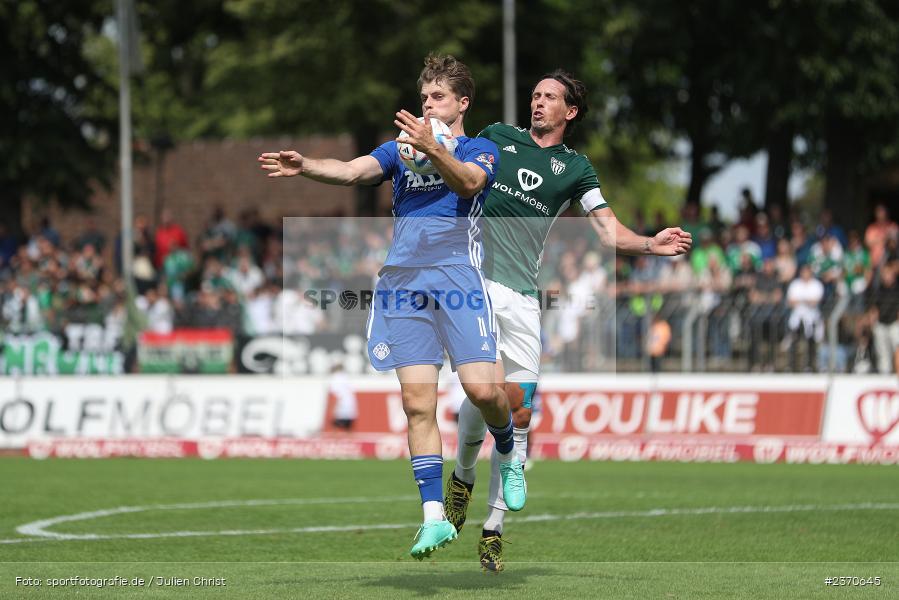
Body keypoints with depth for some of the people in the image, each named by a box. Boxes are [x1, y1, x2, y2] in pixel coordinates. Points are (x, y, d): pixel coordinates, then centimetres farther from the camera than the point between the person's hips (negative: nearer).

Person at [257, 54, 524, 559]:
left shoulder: (482, 151, 11)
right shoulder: (400, 150, 21)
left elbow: (469, 180, -13)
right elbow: (352, 171, 4)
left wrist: (432, 149, -32)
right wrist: (305, 167, -16)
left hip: (457, 273, -3)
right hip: (403, 282, 3)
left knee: (481, 389, -14)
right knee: (418, 404, -5)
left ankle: (509, 453, 19)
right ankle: (435, 517, -3)